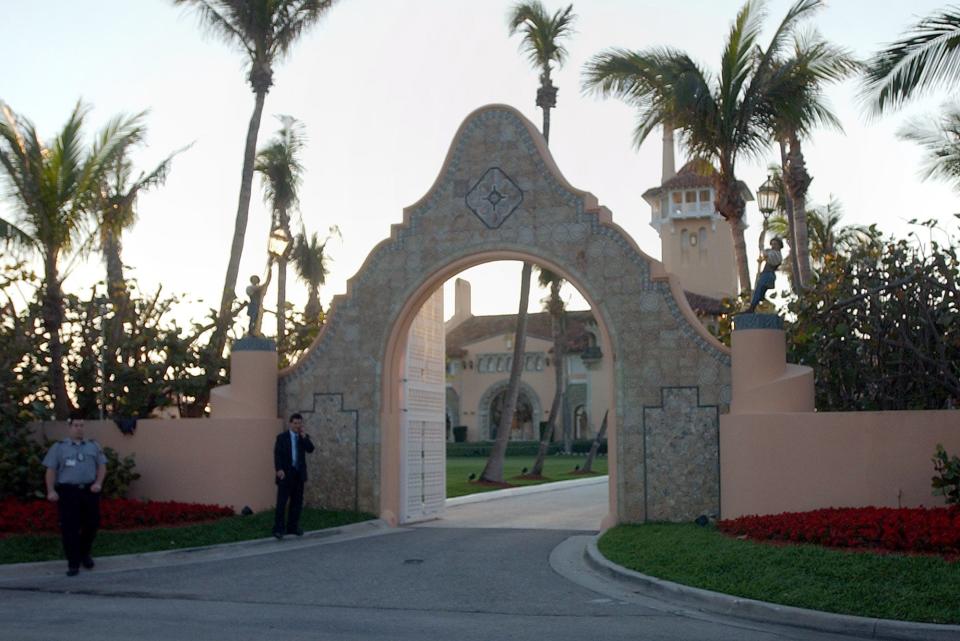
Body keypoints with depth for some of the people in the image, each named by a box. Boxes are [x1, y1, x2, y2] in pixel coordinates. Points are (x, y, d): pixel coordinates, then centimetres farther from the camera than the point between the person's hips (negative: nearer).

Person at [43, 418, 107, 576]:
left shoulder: (93, 446, 14)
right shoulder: (59, 447, 7)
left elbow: (102, 466, 12)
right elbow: (51, 470, 2)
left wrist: (98, 483, -5)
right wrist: (51, 490, -10)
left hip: (89, 490, 3)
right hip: (68, 491, -2)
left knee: (92, 524, 4)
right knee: (70, 528, -4)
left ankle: (84, 553, 30)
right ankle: (73, 563, 2)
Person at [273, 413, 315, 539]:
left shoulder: (304, 437, 11)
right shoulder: (282, 437, 1)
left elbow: (310, 449, -5)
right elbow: (277, 454, -7)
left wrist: (303, 436, -12)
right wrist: (279, 469, -19)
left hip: (299, 474, 4)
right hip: (286, 474, -4)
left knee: (297, 502, 7)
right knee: (282, 502, -7)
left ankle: (292, 527, 15)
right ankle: (278, 529, -7)